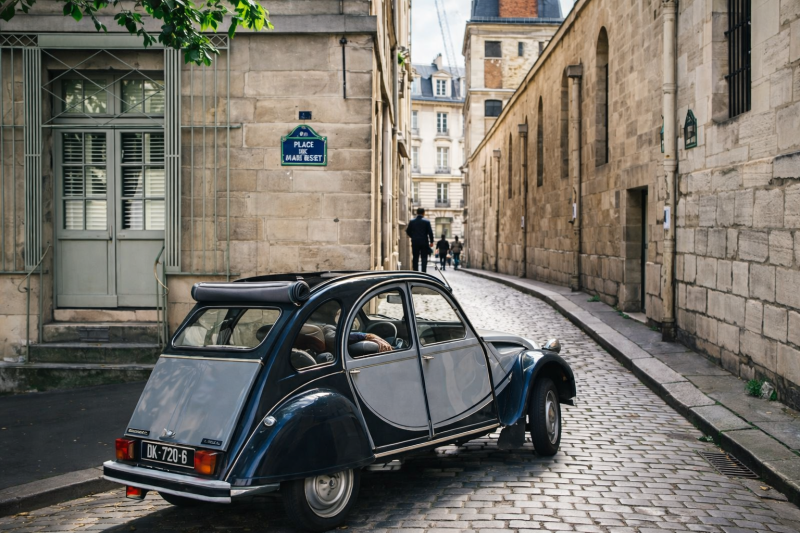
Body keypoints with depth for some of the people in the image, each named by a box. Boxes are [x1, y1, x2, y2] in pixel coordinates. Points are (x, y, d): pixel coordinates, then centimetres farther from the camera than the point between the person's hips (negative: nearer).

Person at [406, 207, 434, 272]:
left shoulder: (412, 221, 1)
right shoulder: (427, 221, -6)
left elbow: (408, 231, 6)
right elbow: (430, 232, -7)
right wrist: (431, 241, 2)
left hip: (415, 242, 2)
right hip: (424, 242, -2)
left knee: (415, 258, 8)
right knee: (424, 258, 1)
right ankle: (423, 272, -6)